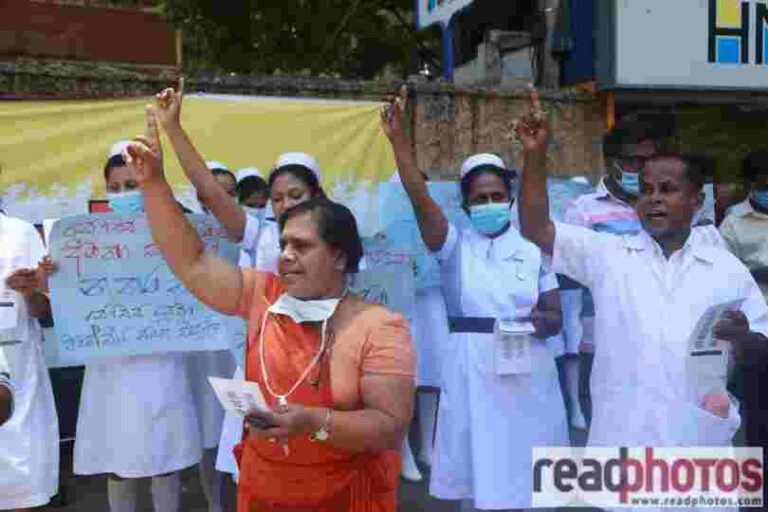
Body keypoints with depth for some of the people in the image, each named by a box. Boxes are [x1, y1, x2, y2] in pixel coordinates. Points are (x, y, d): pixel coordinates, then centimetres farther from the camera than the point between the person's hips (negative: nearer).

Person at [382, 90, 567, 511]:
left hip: (528, 374, 2)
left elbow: (554, 317, 5)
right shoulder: (455, 247, -1)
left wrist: (532, 323, -19)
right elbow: (420, 199, -17)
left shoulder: (532, 251, 4)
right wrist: (399, 140, -27)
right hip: (475, 373, -2)